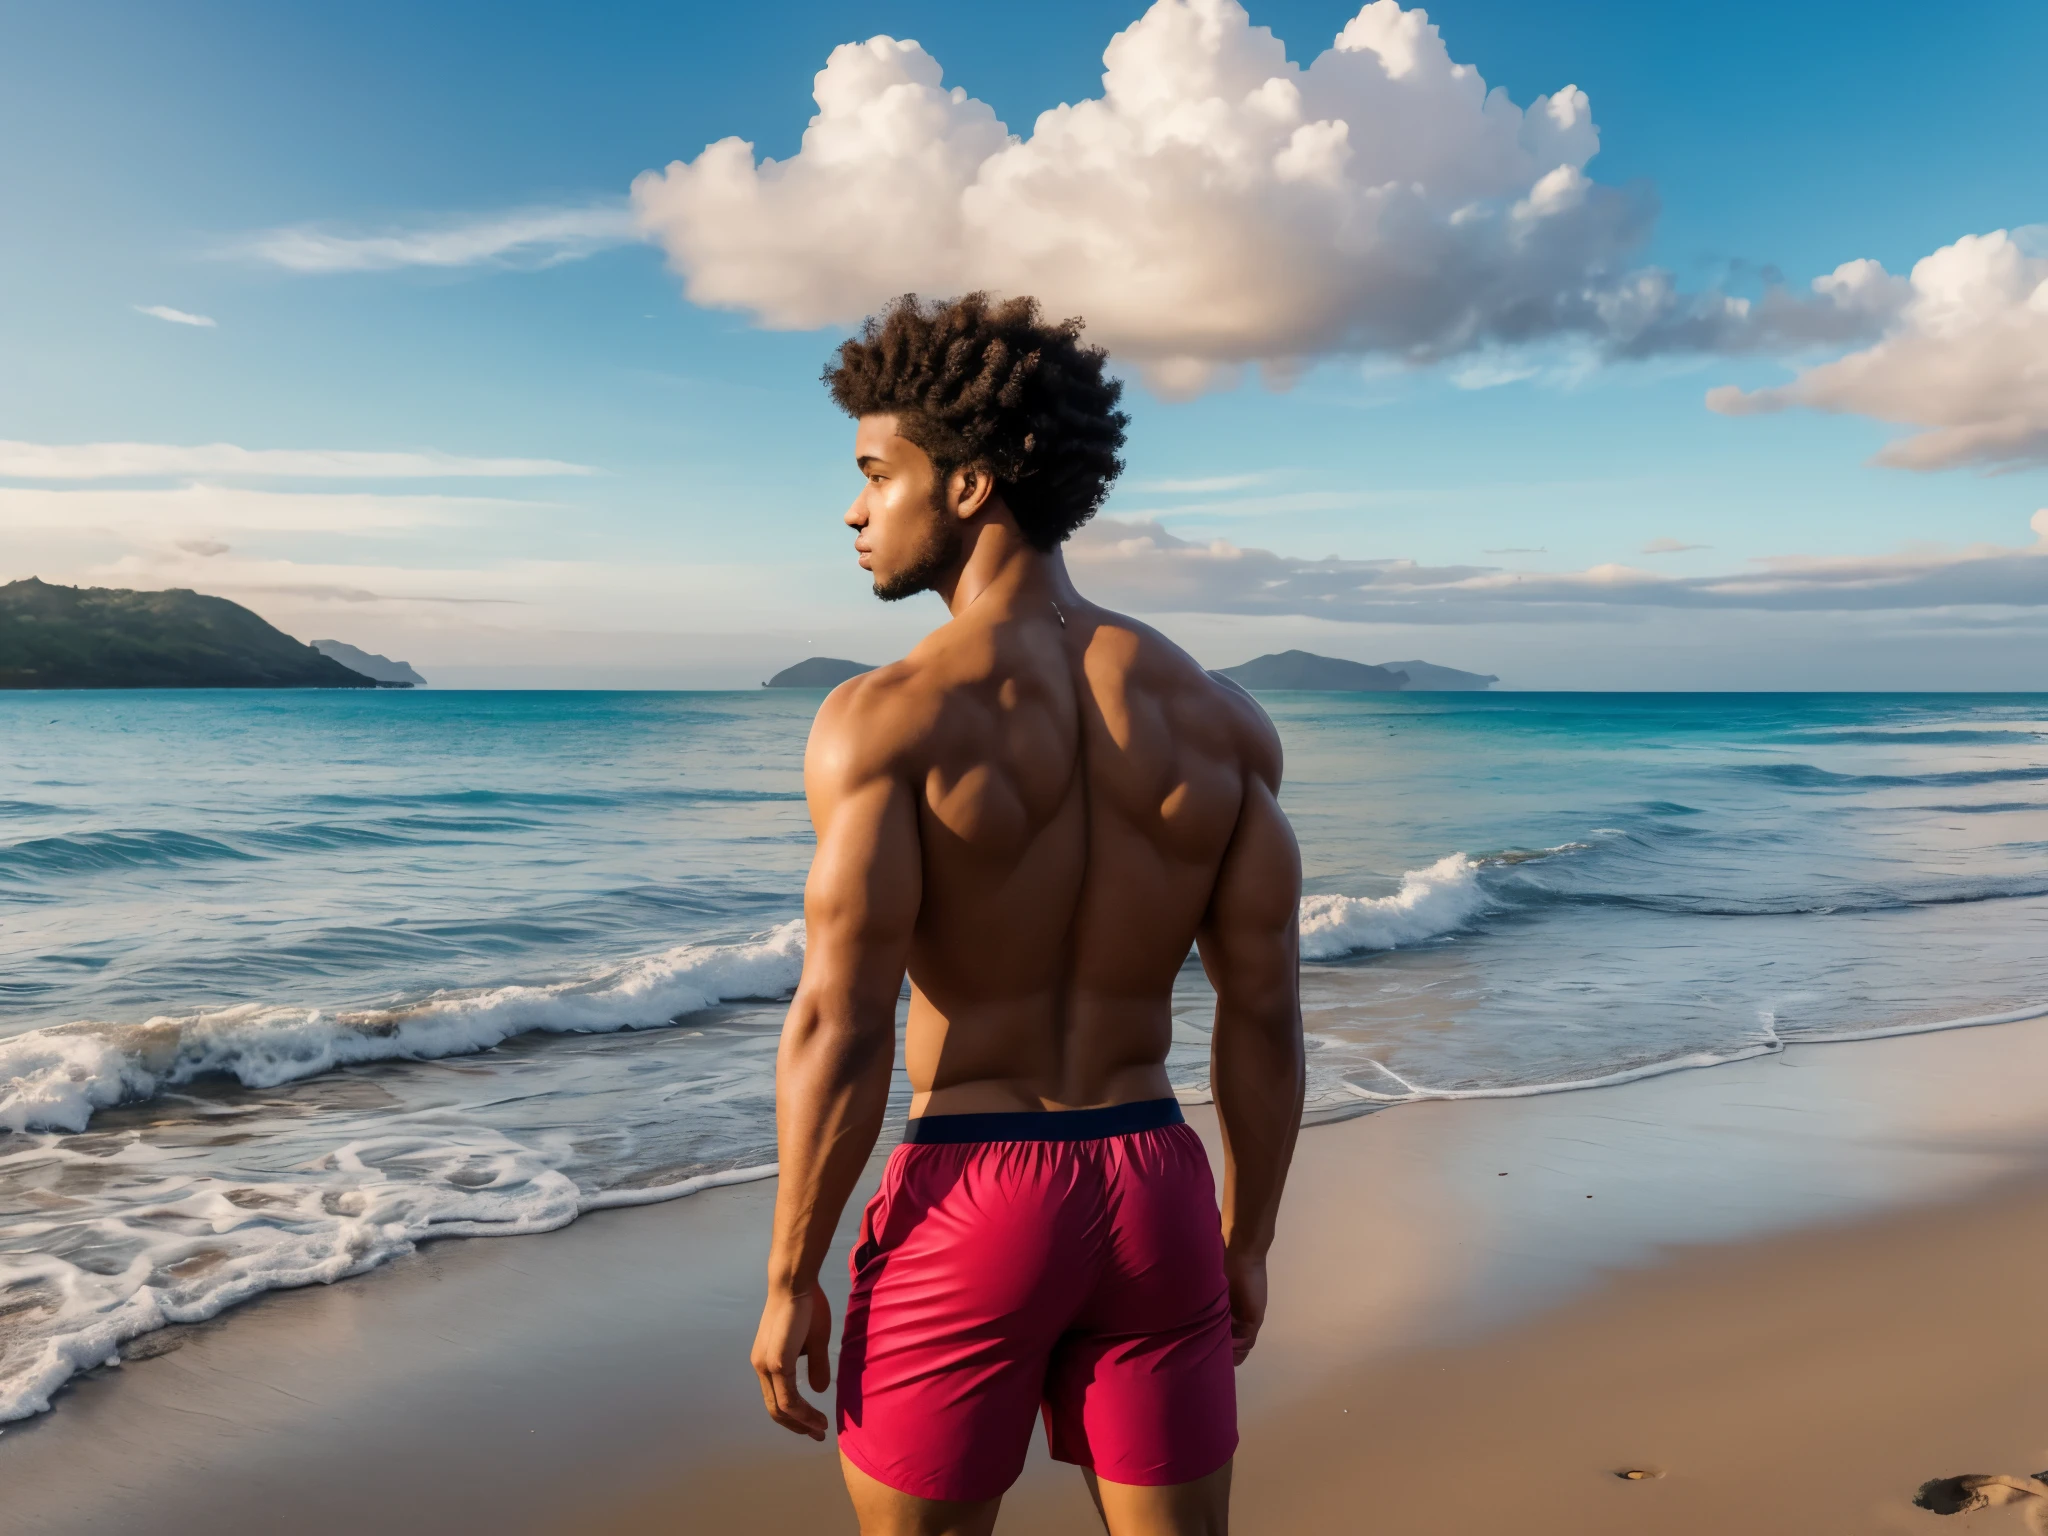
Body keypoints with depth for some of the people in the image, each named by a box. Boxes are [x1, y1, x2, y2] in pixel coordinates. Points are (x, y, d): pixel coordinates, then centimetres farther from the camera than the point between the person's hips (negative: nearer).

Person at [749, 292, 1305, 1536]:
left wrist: (789, 1280, -4)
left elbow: (840, 1029, -16)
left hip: (969, 1200, -4)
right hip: (1154, 1195, 4)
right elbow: (1266, 1013, 1)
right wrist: (1248, 1241, 12)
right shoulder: (1219, 715, 0)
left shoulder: (886, 718, -14)